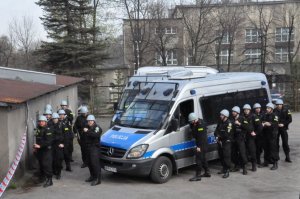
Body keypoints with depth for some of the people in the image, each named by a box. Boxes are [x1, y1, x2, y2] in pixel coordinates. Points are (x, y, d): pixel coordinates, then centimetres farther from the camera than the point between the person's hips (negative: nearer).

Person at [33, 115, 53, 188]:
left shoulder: (48, 130, -13)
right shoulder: (38, 129, 12)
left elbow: (48, 141, -21)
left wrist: (40, 146, -26)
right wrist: (36, 147, 14)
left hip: (46, 150, -7)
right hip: (39, 150, 8)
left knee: (46, 165, -10)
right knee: (41, 164, 16)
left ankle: (49, 180, -6)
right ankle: (42, 177, 31)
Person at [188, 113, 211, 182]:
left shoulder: (201, 125, -20)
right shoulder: (194, 124, 10)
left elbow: (202, 137, -23)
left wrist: (199, 146, -25)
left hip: (202, 145, -10)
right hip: (199, 144, 10)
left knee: (199, 159, -11)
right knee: (203, 158, 19)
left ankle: (198, 176, -10)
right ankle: (207, 172, 31)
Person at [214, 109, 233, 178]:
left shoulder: (229, 123, -15)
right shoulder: (220, 122, 11)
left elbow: (227, 134, -21)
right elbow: (216, 131, 12)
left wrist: (219, 136, -7)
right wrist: (217, 136, -8)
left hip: (226, 142, -8)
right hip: (220, 142, 8)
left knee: (226, 156, -10)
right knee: (221, 156, 14)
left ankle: (227, 171, -9)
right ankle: (224, 169, 28)